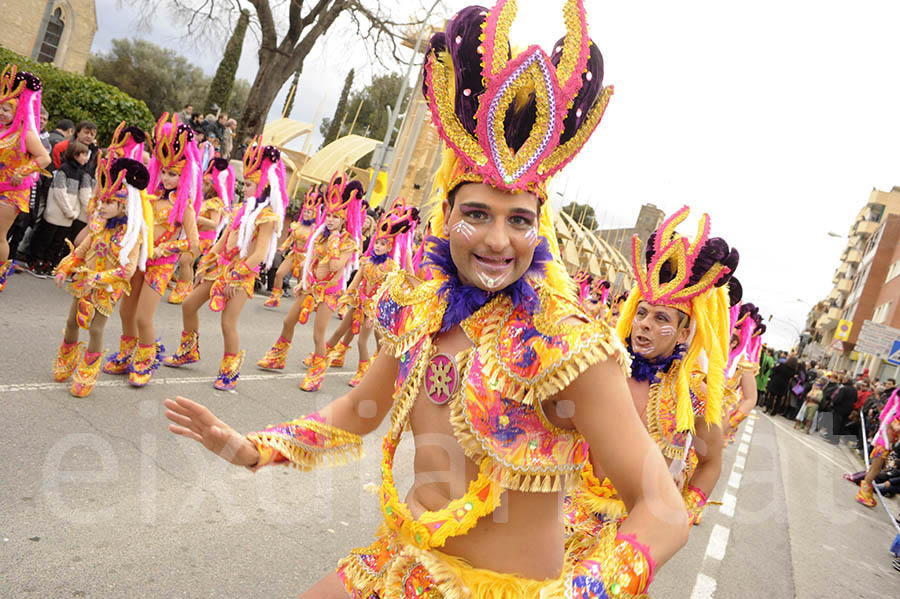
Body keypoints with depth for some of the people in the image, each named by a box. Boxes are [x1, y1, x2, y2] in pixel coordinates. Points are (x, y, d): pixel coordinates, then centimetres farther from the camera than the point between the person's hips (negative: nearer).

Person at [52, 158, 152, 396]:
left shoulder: (131, 234, -17)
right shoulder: (100, 227, 3)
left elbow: (127, 269, -23)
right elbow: (80, 251, 11)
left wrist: (98, 278, -29)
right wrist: (65, 269, -2)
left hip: (107, 289, -6)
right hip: (84, 282, 7)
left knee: (96, 329, -1)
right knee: (72, 322, 15)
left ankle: (87, 376, 16)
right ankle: (65, 365, 39)